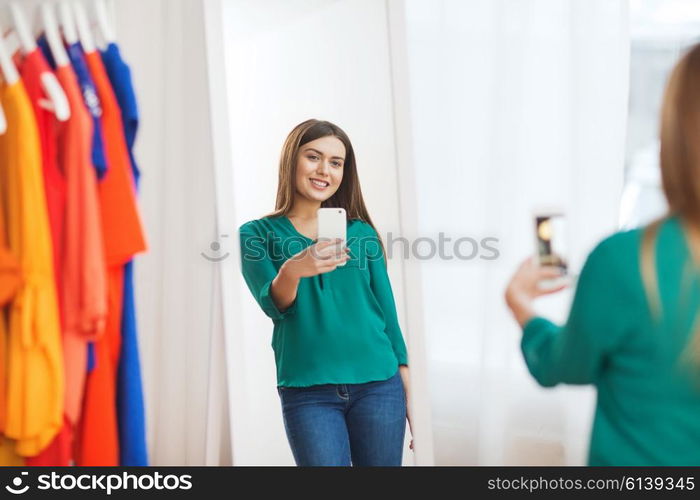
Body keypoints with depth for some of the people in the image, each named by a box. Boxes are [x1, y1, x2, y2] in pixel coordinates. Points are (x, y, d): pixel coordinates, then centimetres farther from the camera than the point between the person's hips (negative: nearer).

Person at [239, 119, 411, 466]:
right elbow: (273, 305, -11)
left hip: (379, 385, 2)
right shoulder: (256, 234, 2)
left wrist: (409, 391, 6)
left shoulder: (361, 232, 8)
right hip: (308, 392, -2)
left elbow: (387, 311, 10)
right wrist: (291, 271, -33)